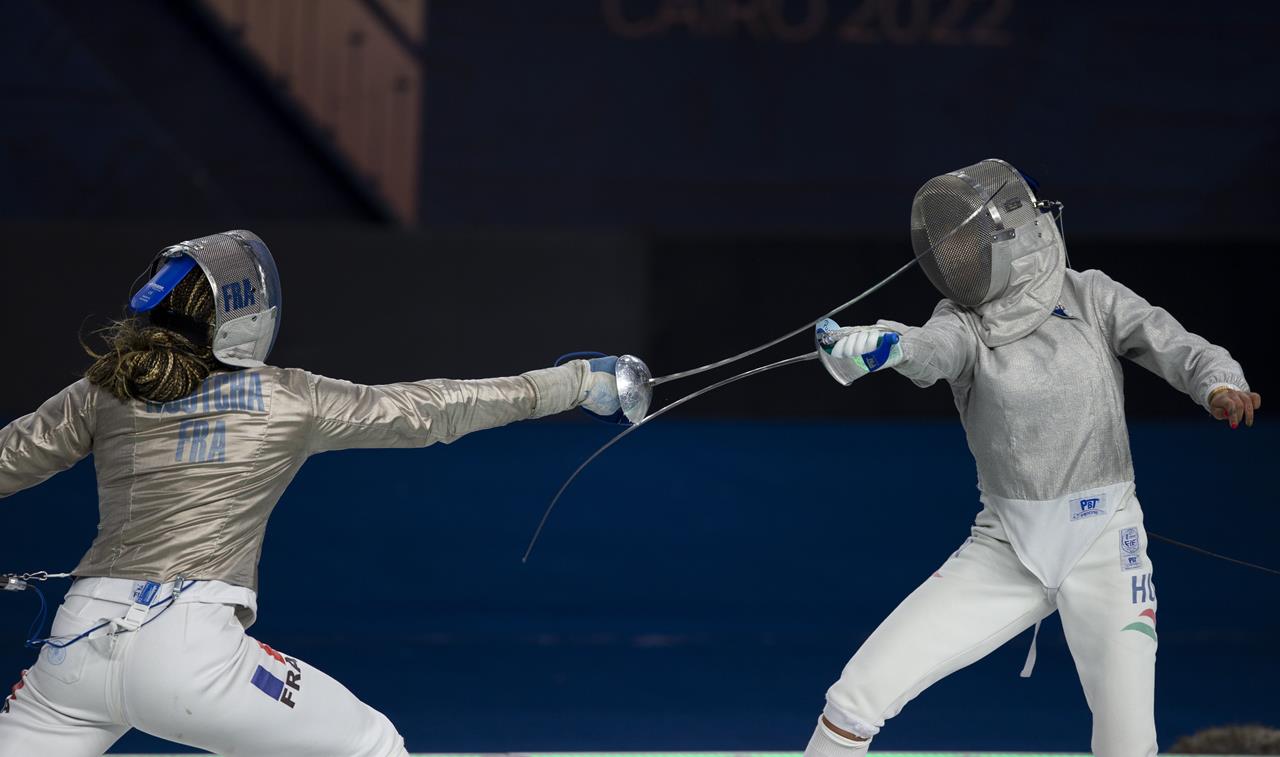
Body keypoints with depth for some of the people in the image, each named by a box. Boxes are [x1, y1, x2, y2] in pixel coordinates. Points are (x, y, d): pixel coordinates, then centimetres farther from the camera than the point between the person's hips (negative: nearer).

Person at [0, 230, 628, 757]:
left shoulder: (104, 391, 8)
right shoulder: (289, 400, 2)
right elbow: (429, 412, 9)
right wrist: (572, 383, 18)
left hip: (82, 640, 3)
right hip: (187, 649, -3)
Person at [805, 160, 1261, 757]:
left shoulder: (1092, 299, -2)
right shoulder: (964, 321, -3)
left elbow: (1181, 350, -10)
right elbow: (930, 350, -26)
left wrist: (1222, 388, -35)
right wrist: (881, 345, -51)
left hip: (1103, 545, -1)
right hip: (1005, 549, 2)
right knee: (858, 696, -7)